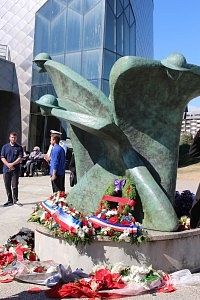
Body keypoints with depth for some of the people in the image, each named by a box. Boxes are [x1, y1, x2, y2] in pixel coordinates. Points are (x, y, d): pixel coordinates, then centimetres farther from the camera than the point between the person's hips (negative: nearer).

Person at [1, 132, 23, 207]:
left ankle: (15, 200, 9)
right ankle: (10, 200, 17)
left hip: (15, 170, -2)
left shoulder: (19, 147, 4)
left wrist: (12, 164, -16)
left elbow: (20, 158, -3)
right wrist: (8, 165, -11)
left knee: (15, 186, -2)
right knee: (7, 186, 7)